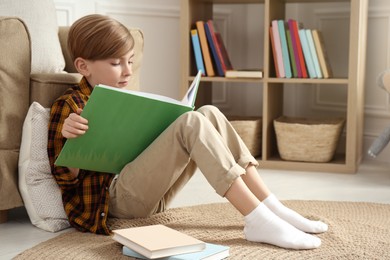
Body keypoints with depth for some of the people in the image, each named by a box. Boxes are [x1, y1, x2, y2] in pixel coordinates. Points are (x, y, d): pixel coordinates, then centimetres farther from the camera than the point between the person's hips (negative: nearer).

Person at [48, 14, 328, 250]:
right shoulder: (70, 105, -3)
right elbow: (66, 177, -8)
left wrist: (168, 127, 9)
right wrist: (69, 139, -27)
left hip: (152, 192, 8)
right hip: (119, 194, -8)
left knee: (209, 114, -9)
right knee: (191, 123, -26)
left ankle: (271, 207, -17)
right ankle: (258, 221, -33)